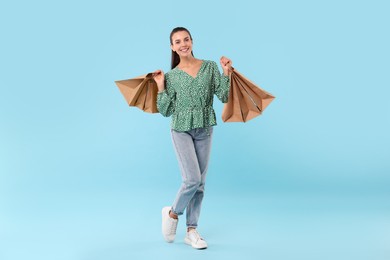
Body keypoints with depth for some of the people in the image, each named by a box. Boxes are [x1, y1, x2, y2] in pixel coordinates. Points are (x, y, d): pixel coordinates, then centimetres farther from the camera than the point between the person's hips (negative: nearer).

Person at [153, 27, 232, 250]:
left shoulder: (210, 67, 2)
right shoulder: (172, 76, -1)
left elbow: (224, 97, -2)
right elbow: (166, 111, -4)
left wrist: (226, 73, -10)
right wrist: (161, 86, -9)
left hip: (205, 130, 3)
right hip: (182, 130, -3)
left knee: (200, 182, 6)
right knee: (192, 179, -12)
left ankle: (192, 230, 17)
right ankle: (172, 213, 16)